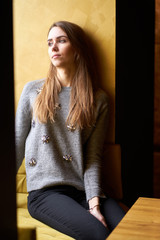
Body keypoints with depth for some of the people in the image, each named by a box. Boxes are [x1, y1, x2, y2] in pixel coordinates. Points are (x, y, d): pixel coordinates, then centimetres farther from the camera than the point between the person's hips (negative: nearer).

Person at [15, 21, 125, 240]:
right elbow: (18, 144, 11)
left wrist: (94, 203, -11)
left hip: (83, 189, 2)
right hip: (45, 192, -1)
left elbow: (93, 156, 1)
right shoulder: (33, 90, 9)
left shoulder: (98, 100, 8)